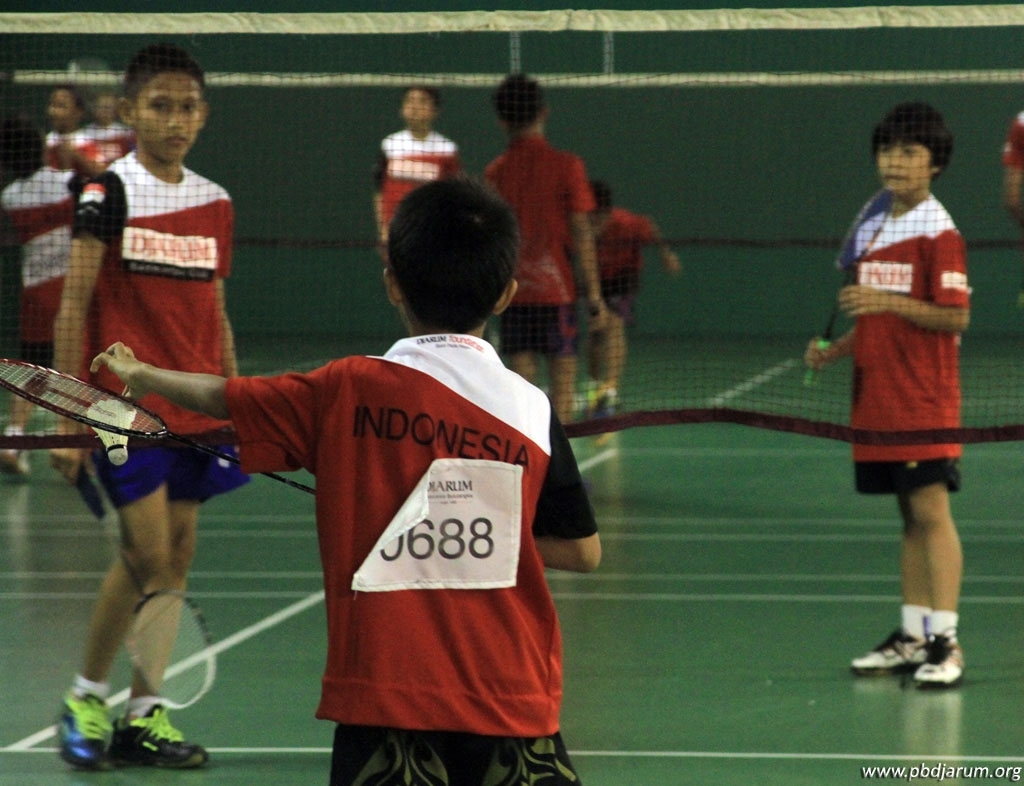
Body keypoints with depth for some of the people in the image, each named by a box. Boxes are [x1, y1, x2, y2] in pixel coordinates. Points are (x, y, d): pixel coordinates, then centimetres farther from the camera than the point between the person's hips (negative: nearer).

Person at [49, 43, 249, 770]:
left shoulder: (216, 203, 11)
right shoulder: (110, 194, -5)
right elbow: (74, 307, -5)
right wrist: (69, 417, -9)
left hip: (197, 405, 5)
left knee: (176, 558, 4)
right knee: (147, 554, -9)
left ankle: (143, 715, 11)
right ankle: (85, 697, 8)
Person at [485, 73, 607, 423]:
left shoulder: (495, 171, 2)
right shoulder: (566, 165, -5)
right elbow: (581, 234, -6)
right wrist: (594, 294, -3)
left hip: (512, 291, 3)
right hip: (555, 289, -2)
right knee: (563, 380, 1)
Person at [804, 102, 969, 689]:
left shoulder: (938, 233, -10)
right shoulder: (873, 232, 15)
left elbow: (955, 316, -15)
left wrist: (888, 302, -24)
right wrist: (836, 350, 7)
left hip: (925, 399, -7)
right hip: (878, 397, 7)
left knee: (932, 510, -9)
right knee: (910, 516, 11)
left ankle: (946, 640, -9)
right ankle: (912, 636, 14)